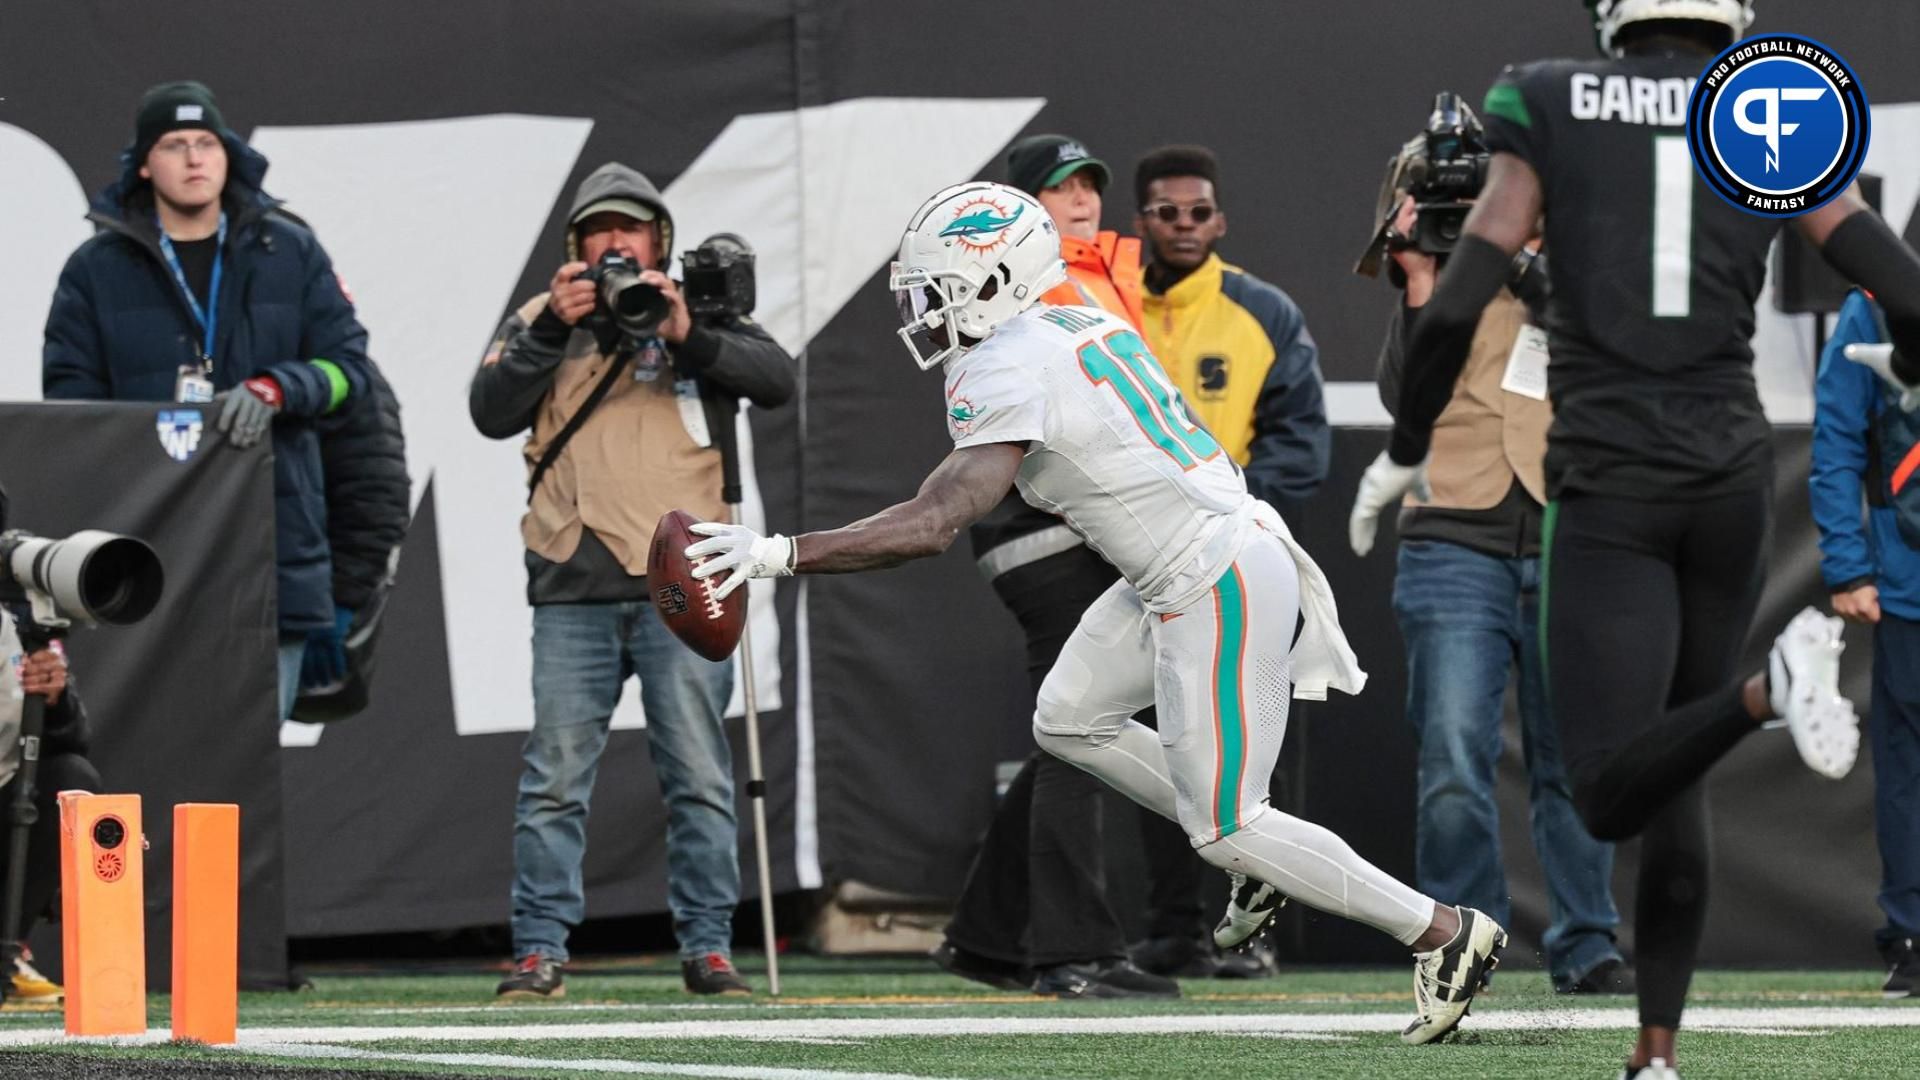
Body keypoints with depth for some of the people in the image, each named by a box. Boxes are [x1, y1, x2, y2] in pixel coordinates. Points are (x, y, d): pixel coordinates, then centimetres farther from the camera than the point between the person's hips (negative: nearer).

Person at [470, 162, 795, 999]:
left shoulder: (702, 317, 11)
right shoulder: (541, 321, 14)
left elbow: (776, 379, -4)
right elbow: (491, 413, 0)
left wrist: (687, 336, -17)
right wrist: (552, 330, -12)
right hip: (573, 591, 1)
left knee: (699, 778, -1)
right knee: (554, 780, -2)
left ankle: (707, 947, 4)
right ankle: (539, 950, 1)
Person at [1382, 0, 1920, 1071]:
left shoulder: (1549, 111, 2)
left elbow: (1457, 305, -5)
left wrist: (1402, 454, 9)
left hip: (1608, 482, -3)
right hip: (1733, 472, 3)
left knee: (1612, 798, -8)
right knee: (1675, 776, 18)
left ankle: (1774, 686, -37)